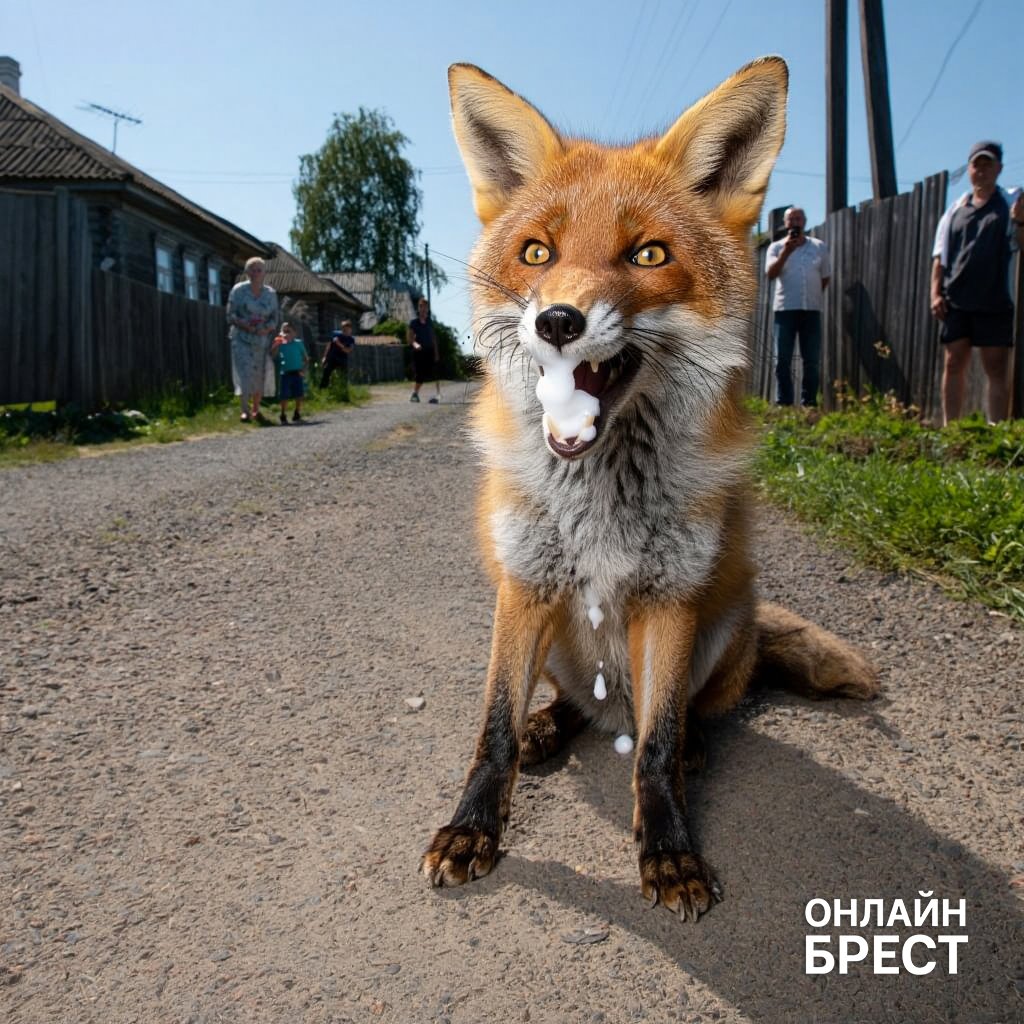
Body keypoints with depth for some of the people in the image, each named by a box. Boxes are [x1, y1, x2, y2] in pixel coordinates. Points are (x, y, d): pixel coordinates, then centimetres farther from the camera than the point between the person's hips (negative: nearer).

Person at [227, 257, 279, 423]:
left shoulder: (271, 293, 8)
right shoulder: (238, 290, 1)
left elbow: (275, 317, 7)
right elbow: (231, 314, -2)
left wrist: (267, 329, -13)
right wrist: (245, 326, -17)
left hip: (262, 340, 3)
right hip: (242, 340, -3)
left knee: (261, 375, 4)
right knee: (245, 373, -15)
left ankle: (256, 410, 16)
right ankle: (245, 410, -21)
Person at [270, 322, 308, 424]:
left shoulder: (299, 343, 3)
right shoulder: (280, 344, 4)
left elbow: (306, 358, 7)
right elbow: (273, 355, -6)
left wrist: (303, 370, -4)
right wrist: (276, 344, -14)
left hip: (297, 373, 0)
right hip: (285, 373, 0)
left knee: (299, 395, 2)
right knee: (284, 396, -1)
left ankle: (297, 415, 16)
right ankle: (283, 416, 8)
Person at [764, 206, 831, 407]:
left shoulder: (819, 247, 11)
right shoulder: (777, 247, 5)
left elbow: (826, 277, 18)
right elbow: (770, 274, -10)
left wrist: (814, 295, 11)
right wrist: (786, 251, -16)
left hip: (812, 310, 2)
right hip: (785, 309, -2)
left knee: (812, 361, 2)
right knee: (783, 360, -4)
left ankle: (809, 404, 8)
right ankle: (783, 404, 0)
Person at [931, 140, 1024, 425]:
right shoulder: (955, 210, 14)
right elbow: (939, 258, 14)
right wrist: (936, 293, 2)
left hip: (994, 303, -2)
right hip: (955, 303, 3)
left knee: (997, 369, -1)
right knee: (953, 366, 3)